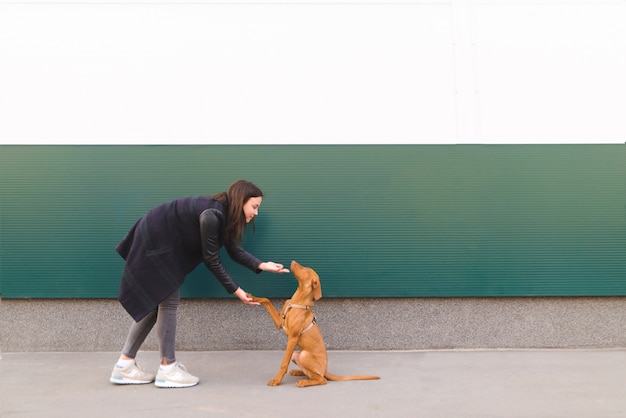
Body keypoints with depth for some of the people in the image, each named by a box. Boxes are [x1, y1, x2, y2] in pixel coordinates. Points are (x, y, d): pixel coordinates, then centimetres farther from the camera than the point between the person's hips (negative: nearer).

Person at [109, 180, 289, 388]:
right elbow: (211, 259, -23)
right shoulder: (212, 215, -29)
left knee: (157, 302, 10)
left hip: (162, 244, 10)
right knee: (168, 301, -7)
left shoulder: (224, 213, 0)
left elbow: (234, 250, 1)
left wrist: (261, 265, -10)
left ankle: (125, 365, 15)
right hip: (154, 242, -10)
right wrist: (236, 290, -18)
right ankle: (167, 369, 2)